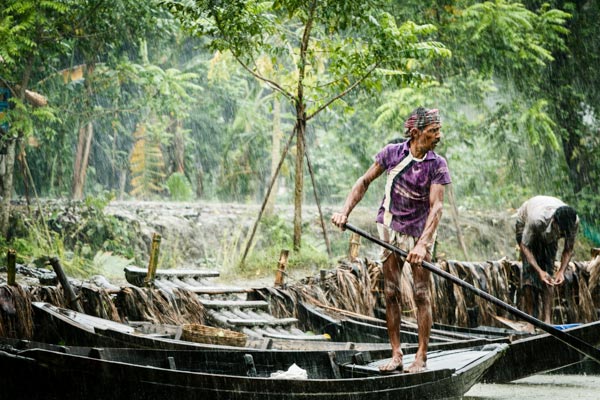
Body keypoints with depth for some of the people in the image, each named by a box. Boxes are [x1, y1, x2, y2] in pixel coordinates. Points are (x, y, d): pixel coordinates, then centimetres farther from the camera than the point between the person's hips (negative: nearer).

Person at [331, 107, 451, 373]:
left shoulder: (437, 165, -12)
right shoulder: (392, 153, -7)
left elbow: (436, 206, -20)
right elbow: (365, 182, 4)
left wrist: (422, 244, -31)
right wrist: (345, 211, -6)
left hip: (420, 232, -2)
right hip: (390, 228, 2)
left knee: (421, 293, -4)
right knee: (391, 293, 3)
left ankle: (421, 357, 1)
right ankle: (396, 355, 9)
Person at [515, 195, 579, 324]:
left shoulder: (574, 221, -34)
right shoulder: (537, 220, -46)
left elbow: (569, 249, -18)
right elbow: (524, 246, -31)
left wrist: (561, 271, -33)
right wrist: (539, 271, -40)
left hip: (549, 235, 3)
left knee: (549, 271, -11)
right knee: (530, 270, -18)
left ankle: (547, 320, -14)